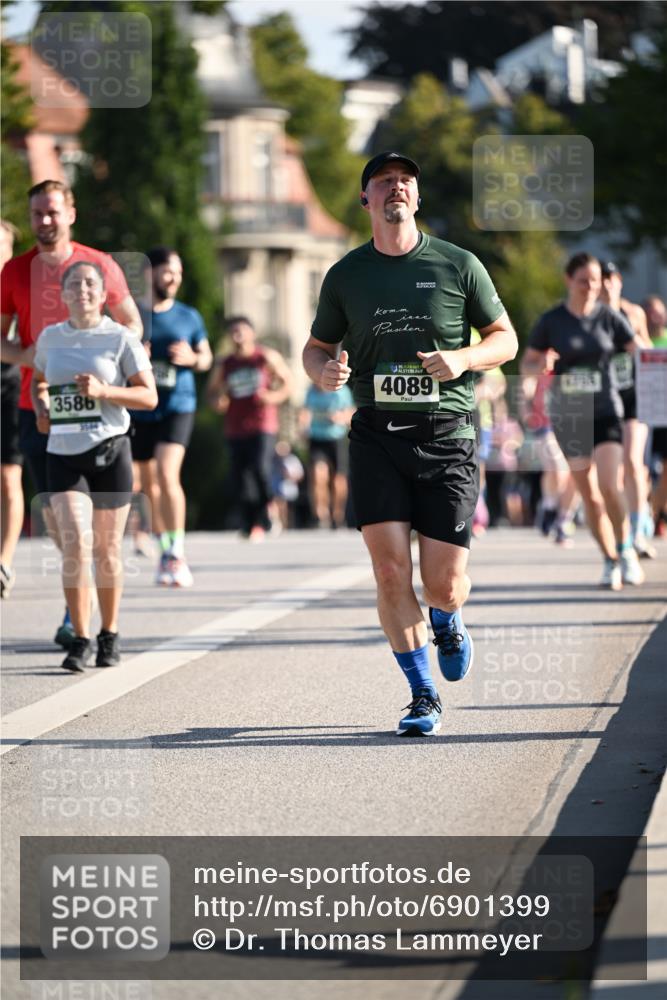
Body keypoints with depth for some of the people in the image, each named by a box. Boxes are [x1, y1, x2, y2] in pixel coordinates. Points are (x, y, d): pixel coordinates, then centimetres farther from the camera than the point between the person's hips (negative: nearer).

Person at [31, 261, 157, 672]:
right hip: (63, 453, 2)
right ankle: (81, 640, -8)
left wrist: (103, 391, -18)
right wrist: (41, 408, 5)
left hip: (110, 450, -2)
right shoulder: (50, 337, 9)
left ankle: (110, 635, 23)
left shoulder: (121, 338, -2)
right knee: (75, 543, -13)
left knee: (107, 550, 6)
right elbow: (38, 381, 26)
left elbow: (149, 396, -3)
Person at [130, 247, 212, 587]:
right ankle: (165, 548, 26)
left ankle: (177, 554, -14)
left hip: (177, 406, -1)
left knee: (167, 474, -19)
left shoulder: (188, 317, 5)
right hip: (138, 409, 1)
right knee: (148, 483, 9)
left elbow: (206, 357, 15)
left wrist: (192, 358, -7)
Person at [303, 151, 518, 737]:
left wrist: (463, 358, -10)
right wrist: (323, 371, -5)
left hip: (447, 433, -1)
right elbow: (317, 347, 20)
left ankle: (448, 625, 35)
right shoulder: (346, 276, 9)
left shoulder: (458, 266, 5)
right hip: (377, 433, 1)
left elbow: (505, 338, 11)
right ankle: (423, 698, 2)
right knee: (390, 569, -11)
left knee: (443, 583, -4)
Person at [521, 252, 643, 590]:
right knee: (589, 495, 4)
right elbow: (527, 364, 7)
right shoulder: (551, 321, 0)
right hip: (567, 415, 1)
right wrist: (541, 368, -16)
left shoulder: (609, 317, -1)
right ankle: (610, 561, 18)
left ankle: (626, 550, 4)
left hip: (606, 412, -1)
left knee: (609, 486, -18)